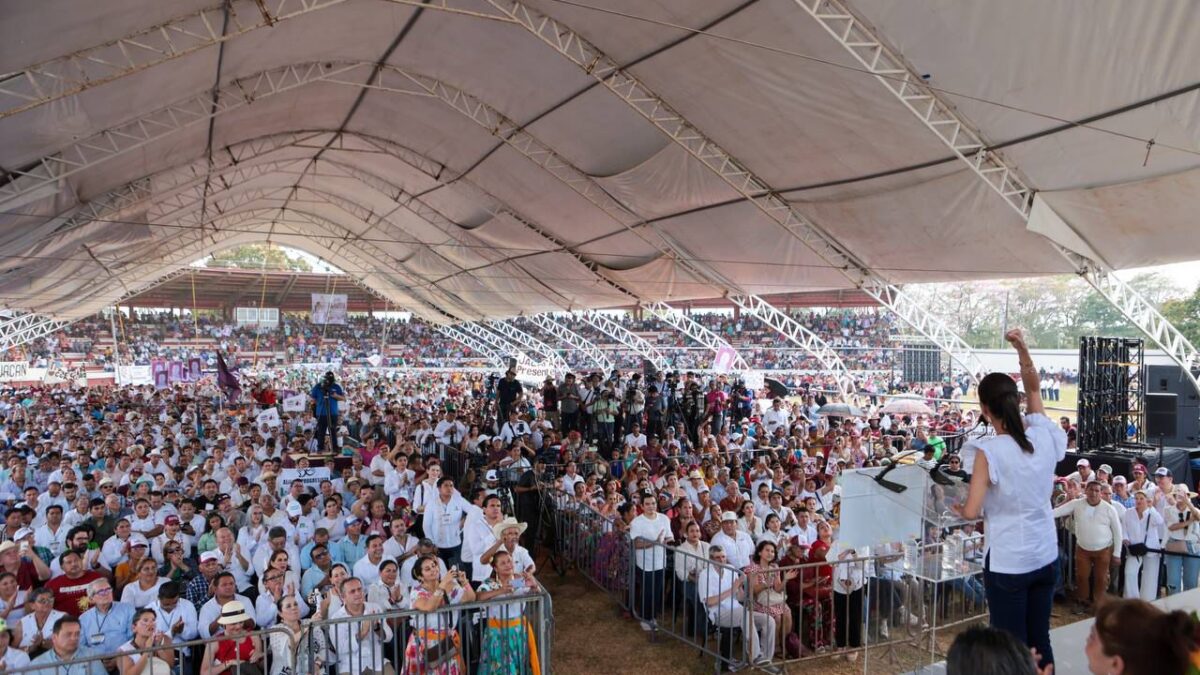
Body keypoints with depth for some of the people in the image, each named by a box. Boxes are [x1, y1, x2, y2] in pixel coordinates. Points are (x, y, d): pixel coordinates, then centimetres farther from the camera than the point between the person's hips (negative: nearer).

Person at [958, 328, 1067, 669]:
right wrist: (1022, 348, 4)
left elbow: (971, 512, -20)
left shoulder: (988, 451, -20)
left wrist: (958, 508, 2)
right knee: (1040, 641, 18)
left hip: (1007, 563, -5)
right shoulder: (1044, 436, -6)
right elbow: (1033, 389, 11)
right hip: (1046, 558, 5)